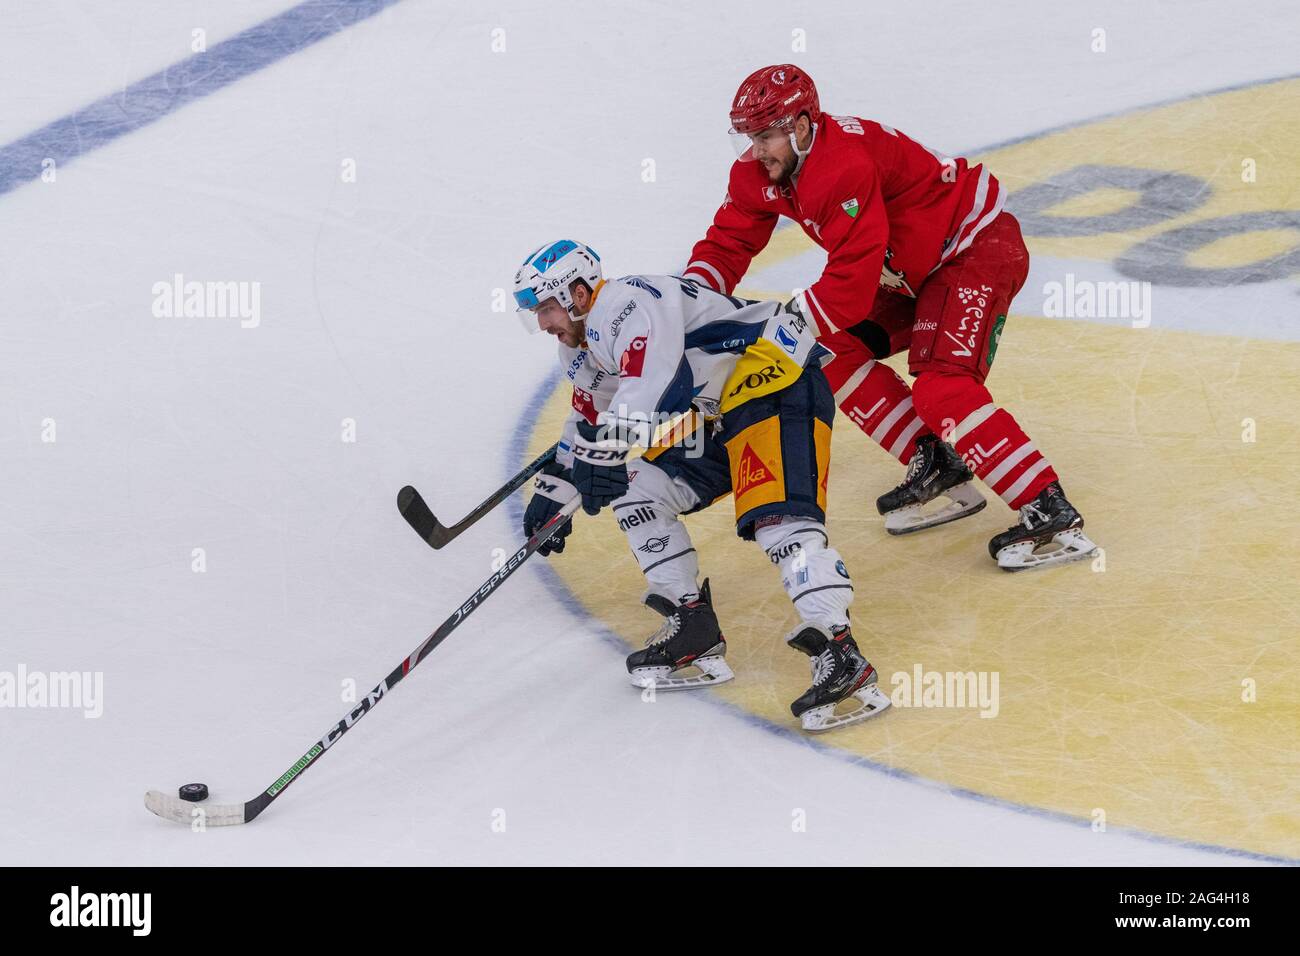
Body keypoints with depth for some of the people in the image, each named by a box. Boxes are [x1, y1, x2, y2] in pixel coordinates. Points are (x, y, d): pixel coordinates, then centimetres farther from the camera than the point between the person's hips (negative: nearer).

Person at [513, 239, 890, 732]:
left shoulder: (628, 303, -18)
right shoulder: (583, 351, 15)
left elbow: (649, 380, -36)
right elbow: (588, 420, 31)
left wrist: (606, 453, -40)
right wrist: (553, 490, 32)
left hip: (777, 376, -11)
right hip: (716, 414, 11)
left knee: (776, 516, -27)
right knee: (637, 495, 6)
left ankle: (841, 656, -35)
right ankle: (695, 632, 8)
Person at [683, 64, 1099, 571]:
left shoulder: (846, 164, -32)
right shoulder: (759, 172, -3)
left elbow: (852, 283, -33)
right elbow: (727, 243, 3)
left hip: (979, 247, -10)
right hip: (916, 268, 10)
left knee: (941, 387, -25)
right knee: (832, 350, 1)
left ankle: (1053, 515, -25)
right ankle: (937, 468, 6)